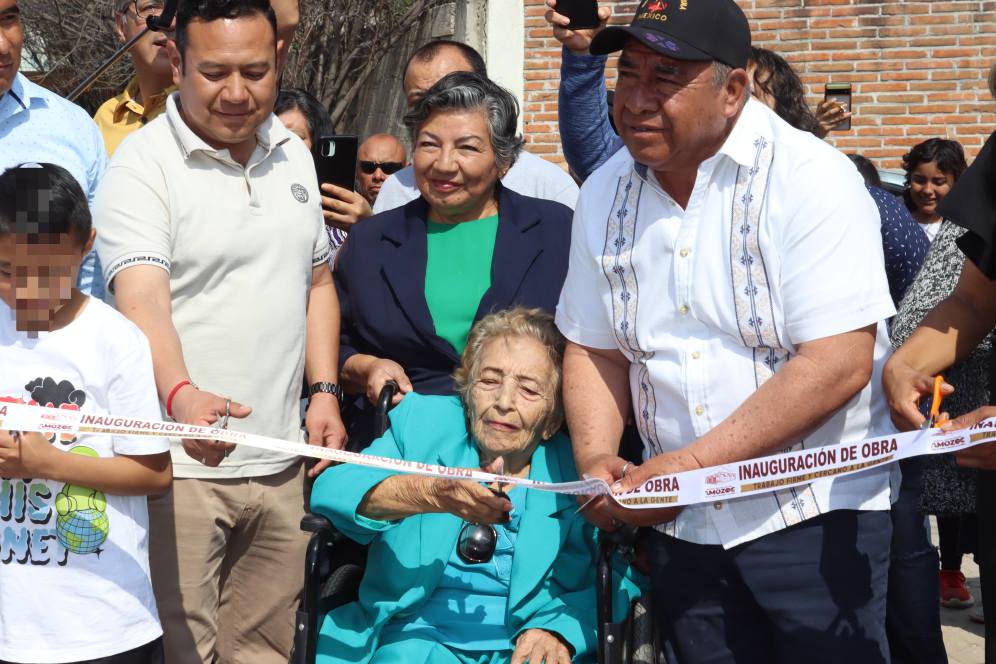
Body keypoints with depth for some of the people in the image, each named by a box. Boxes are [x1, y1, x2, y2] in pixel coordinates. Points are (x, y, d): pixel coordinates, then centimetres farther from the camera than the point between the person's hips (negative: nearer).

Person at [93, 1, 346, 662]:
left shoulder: (295, 155, 11)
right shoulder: (143, 163, -10)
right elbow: (142, 299, -23)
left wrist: (325, 393, 9)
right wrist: (180, 395, -40)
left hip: (280, 460, 6)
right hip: (180, 461, -6)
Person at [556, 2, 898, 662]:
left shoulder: (814, 179, -15)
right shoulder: (605, 194, 4)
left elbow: (839, 364, -22)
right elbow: (595, 348, 11)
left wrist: (693, 464, -22)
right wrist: (597, 460, -7)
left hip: (816, 514, -5)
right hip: (681, 525, 5)